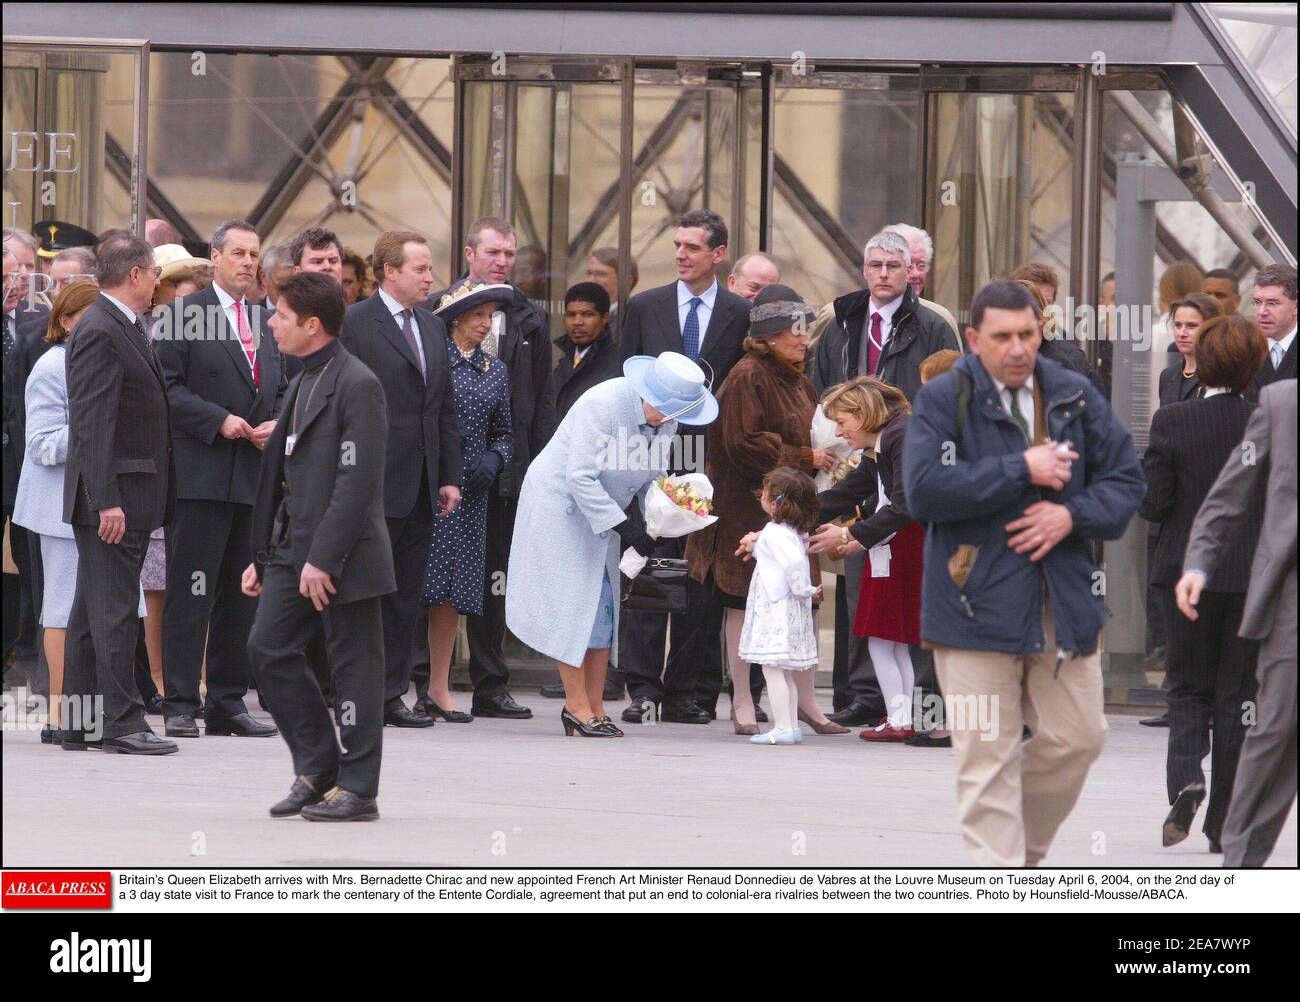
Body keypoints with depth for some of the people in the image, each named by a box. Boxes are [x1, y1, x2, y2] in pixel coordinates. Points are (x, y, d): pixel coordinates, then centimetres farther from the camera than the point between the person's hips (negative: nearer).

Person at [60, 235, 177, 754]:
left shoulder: (121, 328, 16)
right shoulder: (100, 332, -15)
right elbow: (92, 422, -21)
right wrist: (106, 500, -25)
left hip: (124, 496, 10)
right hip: (113, 495, -10)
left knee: (94, 610, 11)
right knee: (115, 608, -8)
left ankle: (81, 725, 15)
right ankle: (120, 721, -8)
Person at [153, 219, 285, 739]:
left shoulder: (267, 321, 16)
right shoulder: (183, 313, -3)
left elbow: (284, 389, 20)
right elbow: (167, 386, -9)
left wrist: (277, 425, 0)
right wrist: (218, 422, -16)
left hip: (255, 476, 6)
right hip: (201, 475, -6)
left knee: (242, 596, 9)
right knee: (190, 594, -6)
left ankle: (228, 701, 16)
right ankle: (180, 705, -4)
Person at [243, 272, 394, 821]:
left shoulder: (357, 385, -13)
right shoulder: (300, 385, 16)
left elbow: (357, 480, -19)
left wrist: (324, 559, -22)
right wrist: (262, 556, 17)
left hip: (343, 554, -9)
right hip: (294, 548, 9)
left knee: (353, 666, -1)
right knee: (269, 649, 4)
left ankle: (357, 789, 5)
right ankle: (316, 766, 14)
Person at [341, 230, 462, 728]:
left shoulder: (433, 326, 16)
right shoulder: (353, 324, -6)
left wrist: (450, 476, 12)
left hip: (421, 489, 7)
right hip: (375, 483, -7)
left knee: (405, 597, 9)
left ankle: (390, 695, 13)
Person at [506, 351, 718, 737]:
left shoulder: (667, 420, -5)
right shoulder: (604, 404, -27)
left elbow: (654, 476, 7)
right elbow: (579, 477, -28)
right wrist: (623, 526, -30)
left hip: (602, 511, 7)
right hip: (560, 506, -7)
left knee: (603, 604, 3)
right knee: (572, 603, -10)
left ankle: (595, 708, 6)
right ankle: (576, 704, -5)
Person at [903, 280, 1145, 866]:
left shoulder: (1074, 398, 9)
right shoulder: (943, 400, -3)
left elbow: (1126, 480, 12)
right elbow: (924, 489, -16)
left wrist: (1073, 516, -9)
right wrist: (1022, 471, -15)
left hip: (1064, 600, 4)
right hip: (977, 603, -4)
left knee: (1077, 738, 7)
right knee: (988, 757, -4)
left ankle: (1025, 845, 31)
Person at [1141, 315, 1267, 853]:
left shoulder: (1172, 421, -10)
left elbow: (1151, 503, -9)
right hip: (1254, 577, 1)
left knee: (1188, 688, 11)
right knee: (1236, 696, 8)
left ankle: (1185, 778, -17)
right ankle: (1225, 823, 8)